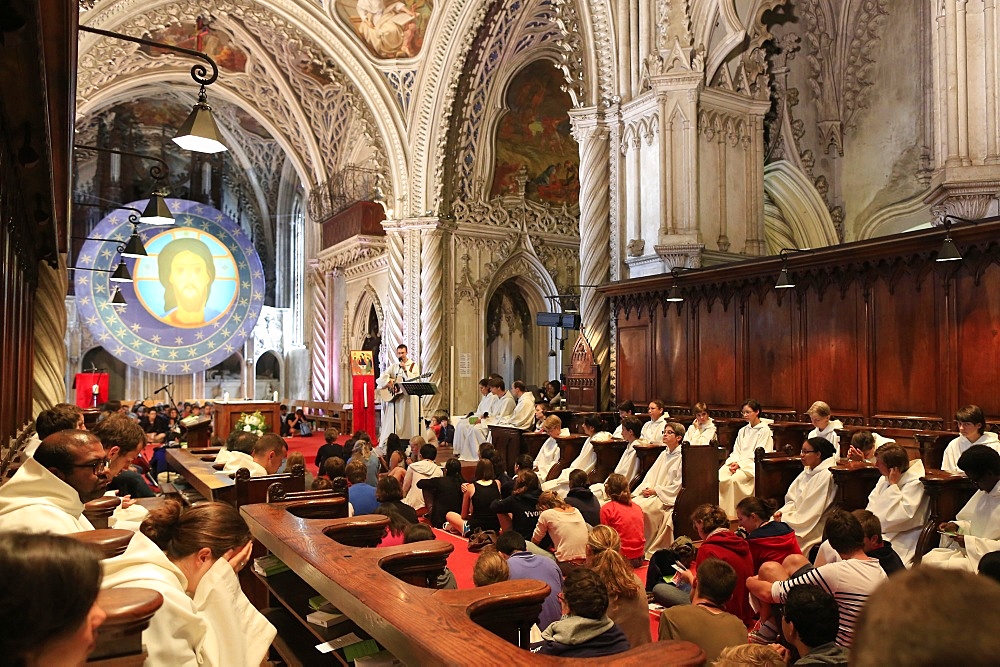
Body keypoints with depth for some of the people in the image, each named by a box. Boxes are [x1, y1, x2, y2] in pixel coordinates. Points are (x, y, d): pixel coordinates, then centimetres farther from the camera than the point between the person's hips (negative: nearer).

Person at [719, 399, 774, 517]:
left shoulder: (764, 430, 2)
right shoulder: (743, 431, 23)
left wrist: (740, 464, -14)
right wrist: (733, 462, -5)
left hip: (753, 464, -6)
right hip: (737, 463, 6)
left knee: (734, 479, -34)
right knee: (718, 477, -24)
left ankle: (731, 514, -27)